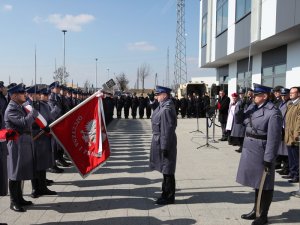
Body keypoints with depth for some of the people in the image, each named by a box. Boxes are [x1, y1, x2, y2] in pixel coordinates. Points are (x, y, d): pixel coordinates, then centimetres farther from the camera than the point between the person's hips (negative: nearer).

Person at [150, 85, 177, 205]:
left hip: (164, 143, -10)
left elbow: (167, 130, -23)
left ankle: (169, 197, 13)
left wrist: (164, 147, -21)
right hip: (159, 141, 10)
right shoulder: (162, 107, 11)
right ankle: (166, 193, 31)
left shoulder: (166, 109, -21)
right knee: (165, 170, 18)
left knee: (167, 171, 1)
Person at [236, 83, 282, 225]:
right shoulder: (252, 107, 6)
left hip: (262, 153, -8)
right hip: (250, 150, 8)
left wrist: (269, 159, -20)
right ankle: (256, 210, 35)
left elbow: (274, 138, -20)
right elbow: (239, 120, 15)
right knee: (256, 182, 20)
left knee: (264, 185, 7)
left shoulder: (273, 112, -18)